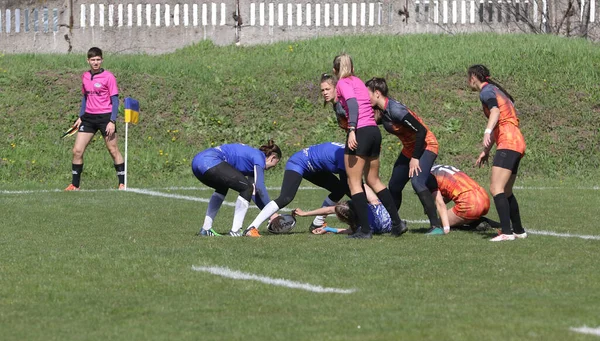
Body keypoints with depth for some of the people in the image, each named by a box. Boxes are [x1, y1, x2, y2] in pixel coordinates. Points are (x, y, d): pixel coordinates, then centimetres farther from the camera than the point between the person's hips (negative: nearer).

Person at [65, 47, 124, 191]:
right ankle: (74, 185, 6)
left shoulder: (108, 77, -8)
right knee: (77, 151, -2)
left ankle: (122, 183, 10)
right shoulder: (85, 77, 9)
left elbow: (115, 100, -8)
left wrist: (112, 121, -15)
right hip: (88, 117, 5)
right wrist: (80, 117, 16)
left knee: (113, 150, 0)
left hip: (105, 116, -5)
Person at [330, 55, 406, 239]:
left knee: (354, 183, -1)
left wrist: (351, 129, -25)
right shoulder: (358, 81, 22)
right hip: (375, 130, 8)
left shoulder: (343, 83, 0)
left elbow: (353, 103, -16)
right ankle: (397, 222, 14)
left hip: (360, 132, -8)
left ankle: (364, 230, -5)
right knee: (373, 180, 18)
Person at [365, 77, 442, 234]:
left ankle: (436, 225, -26)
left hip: (426, 146, -10)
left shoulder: (395, 110, -26)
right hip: (409, 149, 10)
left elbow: (421, 130, -28)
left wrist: (415, 158, -25)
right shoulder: (380, 111, 0)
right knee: (394, 186, 11)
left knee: (417, 182, -28)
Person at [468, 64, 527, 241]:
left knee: (496, 189, -18)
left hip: (508, 143, -10)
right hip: (517, 143, 10)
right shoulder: (495, 90, 26)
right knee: (506, 192, 18)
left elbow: (495, 110, -23)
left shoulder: (487, 91, -2)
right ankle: (518, 230, 25)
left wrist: (487, 132, -38)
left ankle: (506, 232, -28)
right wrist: (486, 150, 34)